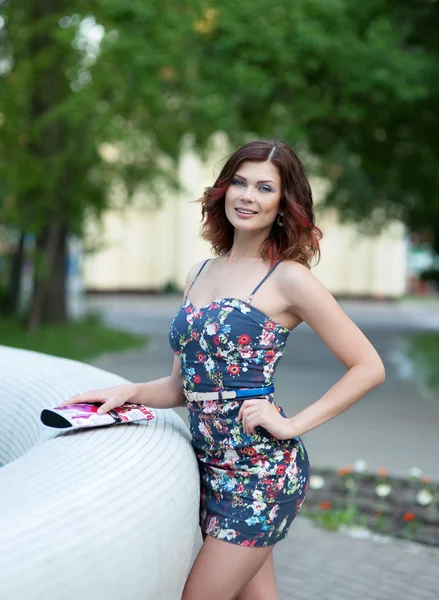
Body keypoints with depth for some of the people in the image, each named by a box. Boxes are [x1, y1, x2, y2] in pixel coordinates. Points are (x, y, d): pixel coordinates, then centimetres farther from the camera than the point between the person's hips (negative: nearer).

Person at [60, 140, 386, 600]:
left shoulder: (288, 278, -9)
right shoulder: (200, 273, 11)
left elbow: (368, 367, -9)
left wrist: (293, 424, -13)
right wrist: (129, 394, -3)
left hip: (260, 472, -6)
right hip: (211, 467, 6)